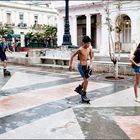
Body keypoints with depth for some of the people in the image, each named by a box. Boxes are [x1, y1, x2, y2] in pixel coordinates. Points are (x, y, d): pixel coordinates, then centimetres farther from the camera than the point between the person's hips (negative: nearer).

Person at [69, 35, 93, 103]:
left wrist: (90, 64, -1)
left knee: (86, 80, 17)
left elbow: (91, 57, 12)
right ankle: (83, 96, 2)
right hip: (81, 66, -7)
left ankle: (78, 88, 43)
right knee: (86, 80, -9)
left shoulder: (90, 48, -1)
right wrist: (70, 65, -7)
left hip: (86, 66, 7)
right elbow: (72, 56, -8)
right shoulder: (80, 49, -17)